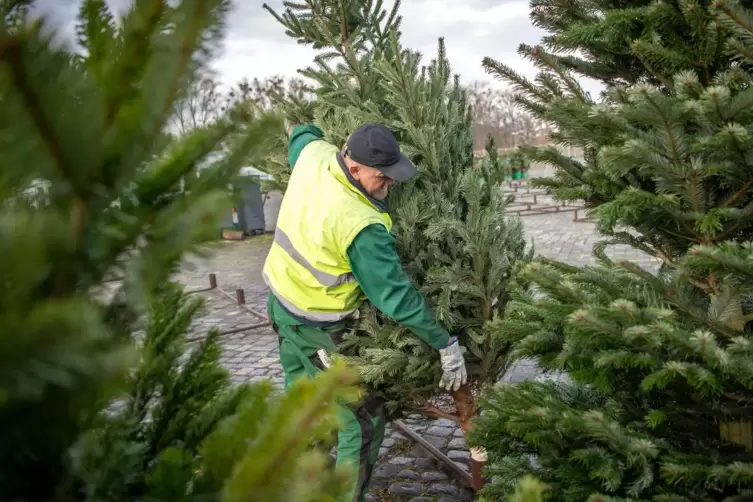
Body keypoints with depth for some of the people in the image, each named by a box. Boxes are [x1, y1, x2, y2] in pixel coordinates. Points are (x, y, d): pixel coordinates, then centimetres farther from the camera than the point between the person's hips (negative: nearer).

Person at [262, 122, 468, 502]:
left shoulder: (313, 155, -10)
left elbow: (300, 134, 16)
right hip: (317, 327, -9)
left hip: (281, 301, 9)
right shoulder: (360, 226, -33)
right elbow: (396, 296, -29)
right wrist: (447, 345, -20)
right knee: (362, 420, 2)